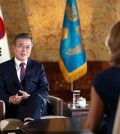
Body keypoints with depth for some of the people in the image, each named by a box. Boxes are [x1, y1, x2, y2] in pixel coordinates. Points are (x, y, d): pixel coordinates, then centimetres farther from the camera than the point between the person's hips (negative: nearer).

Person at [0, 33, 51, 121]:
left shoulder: (38, 66, 21)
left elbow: (45, 89, 9)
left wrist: (29, 97, -12)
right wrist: (9, 99, -18)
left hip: (37, 104, 2)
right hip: (14, 108, -1)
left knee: (36, 97, -39)